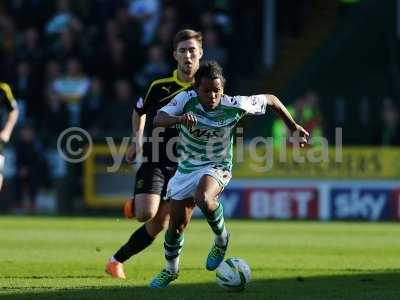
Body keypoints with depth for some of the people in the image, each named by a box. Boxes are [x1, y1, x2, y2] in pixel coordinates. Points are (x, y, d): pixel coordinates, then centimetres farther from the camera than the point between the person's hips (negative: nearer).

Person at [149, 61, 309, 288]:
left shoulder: (234, 106, -20)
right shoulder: (186, 100, -18)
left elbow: (270, 99, -5)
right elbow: (158, 119, -30)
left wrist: (294, 128, 3)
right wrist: (180, 119, -51)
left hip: (216, 168, -3)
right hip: (186, 168, 3)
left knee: (203, 198, -37)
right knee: (176, 226, 6)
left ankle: (221, 239, -7)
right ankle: (171, 270, 35)